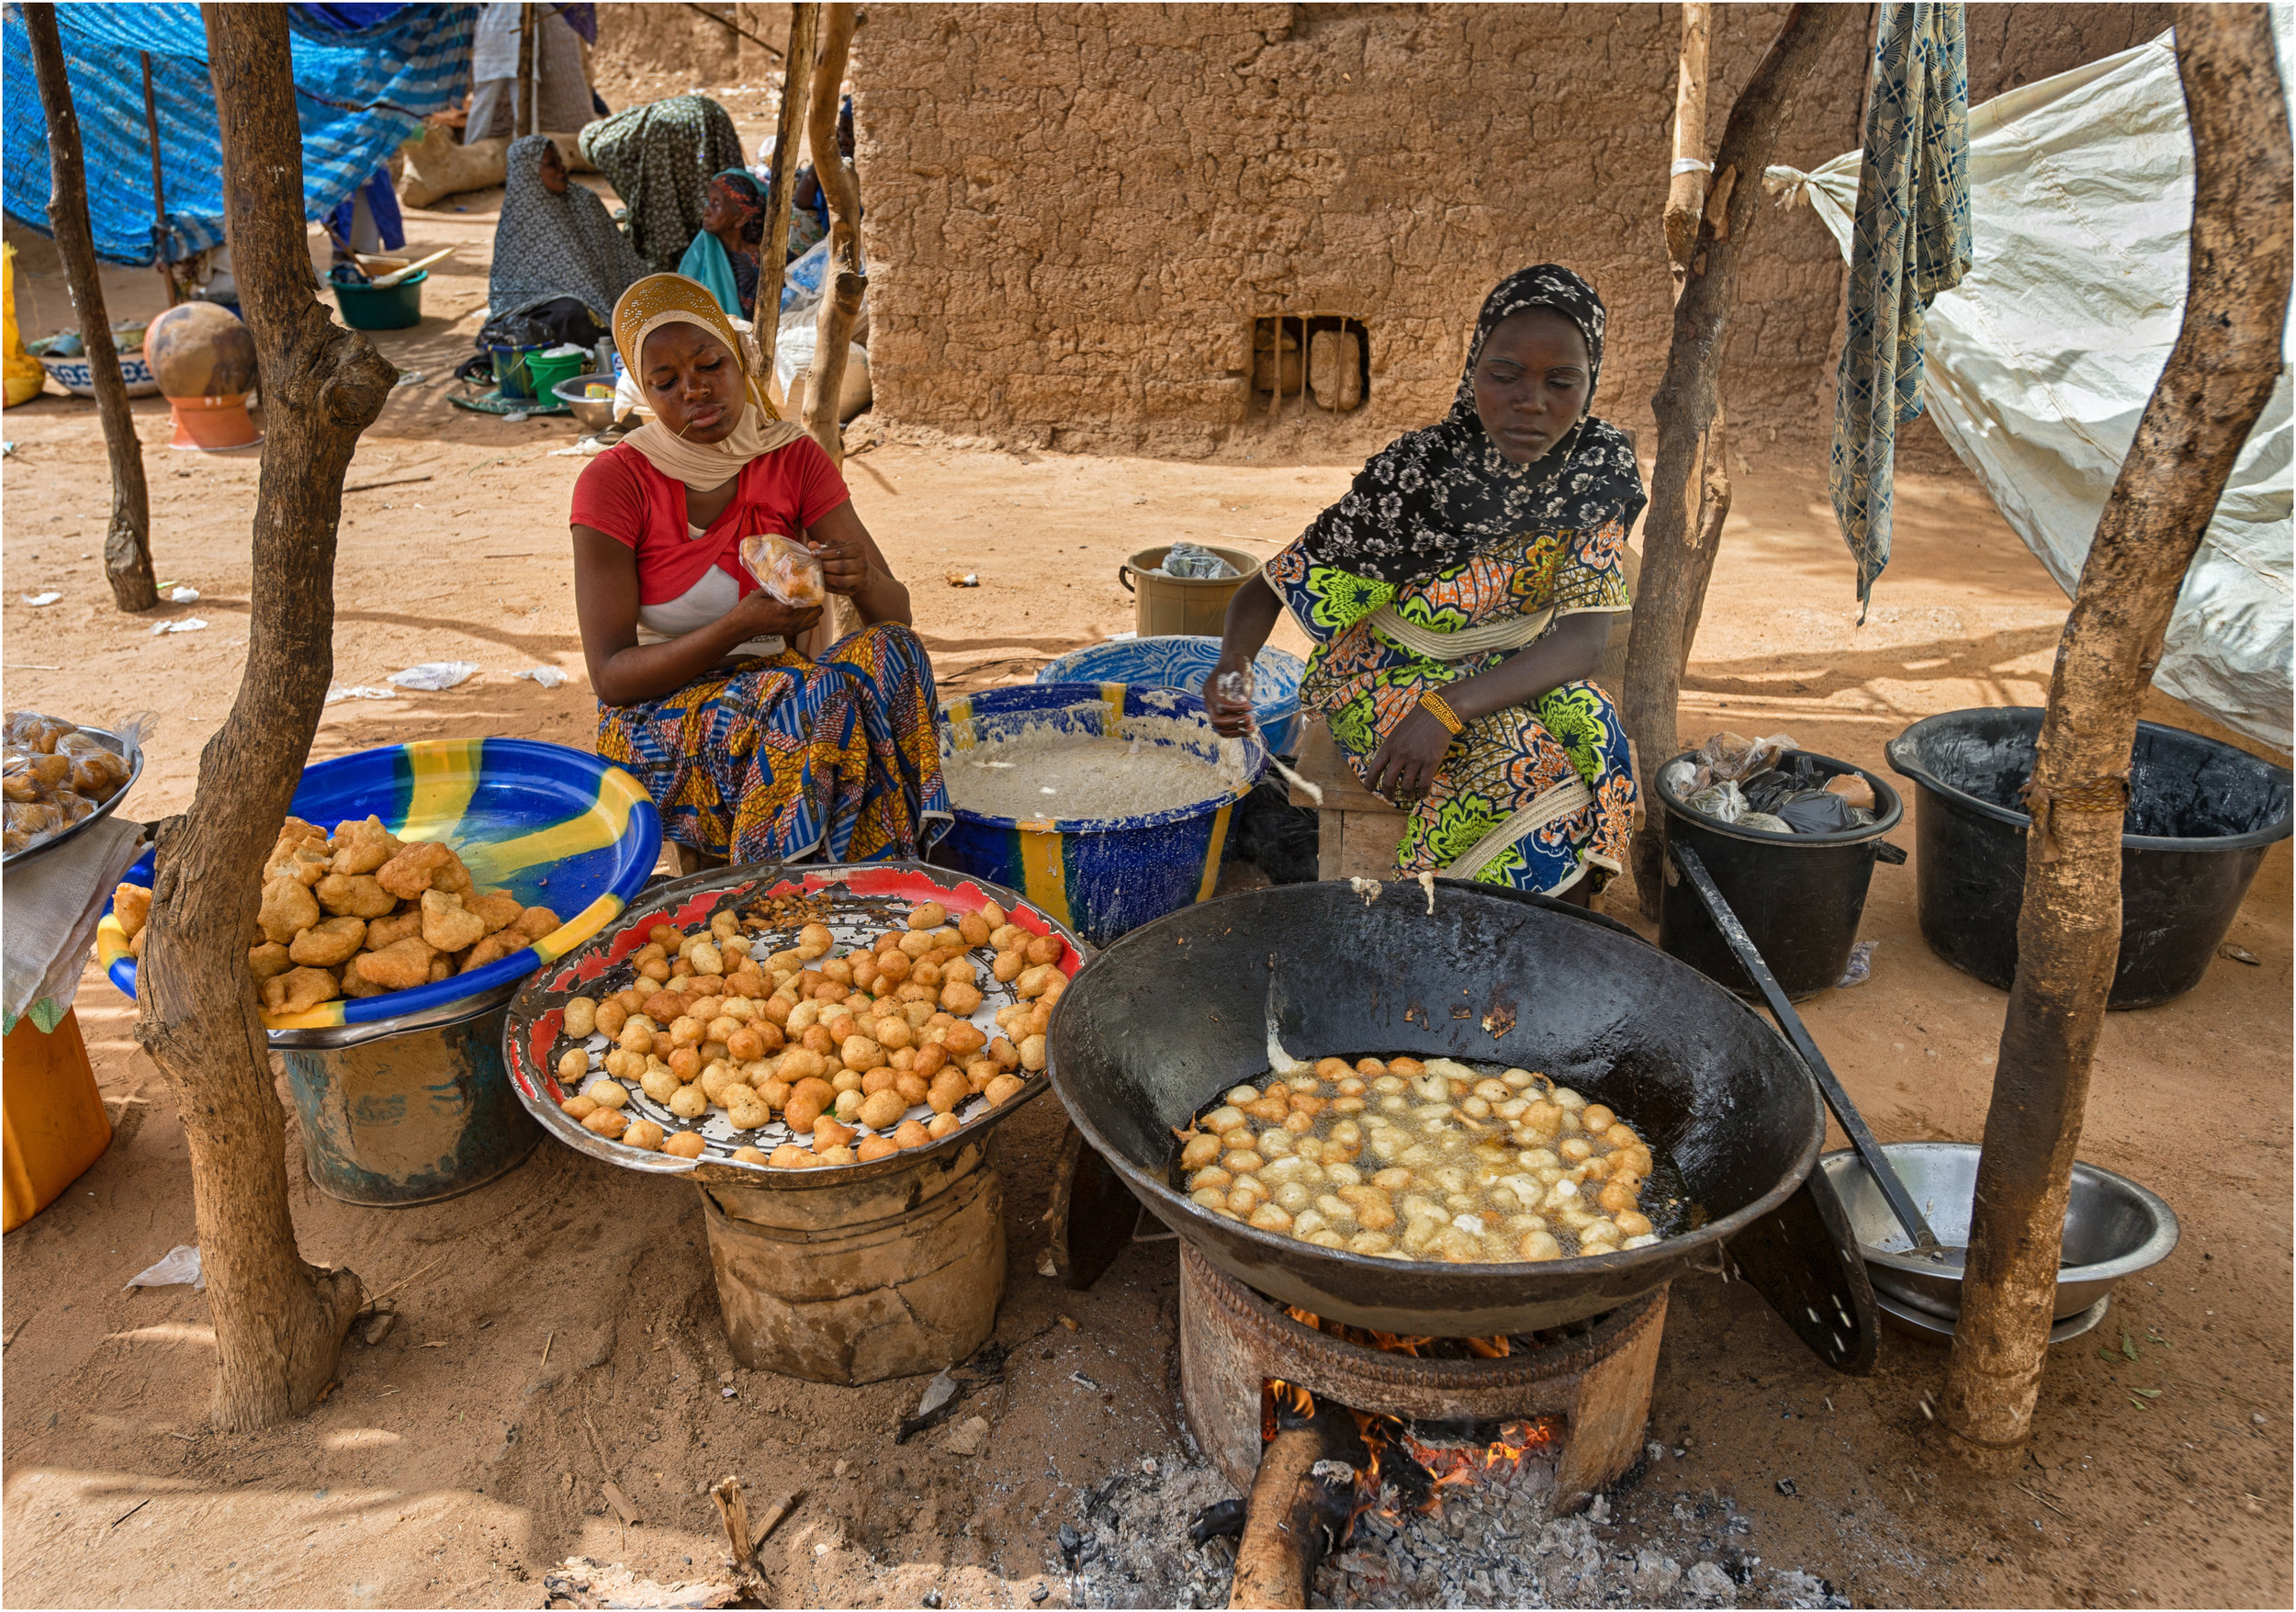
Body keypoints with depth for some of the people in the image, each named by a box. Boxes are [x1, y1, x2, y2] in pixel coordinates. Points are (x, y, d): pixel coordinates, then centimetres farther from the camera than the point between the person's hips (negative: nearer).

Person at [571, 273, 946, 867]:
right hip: (657, 717, -4)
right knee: (824, 698, -33)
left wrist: (863, 578, -28)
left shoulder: (795, 459, 1)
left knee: (891, 652, -28)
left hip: (778, 687, 4)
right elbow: (609, 676, -14)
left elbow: (897, 613, -3)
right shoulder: (613, 483, -9)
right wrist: (738, 627, -29)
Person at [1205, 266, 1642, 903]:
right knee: (1517, 766, -28)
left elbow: (1582, 640, -22)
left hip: (1515, 675, 4)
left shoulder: (1602, 464, -14)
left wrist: (1446, 707, -37)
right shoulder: (1415, 472, -23)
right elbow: (1269, 588, -18)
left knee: (1593, 735, -24)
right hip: (1388, 674, -3)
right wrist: (1233, 665, -42)